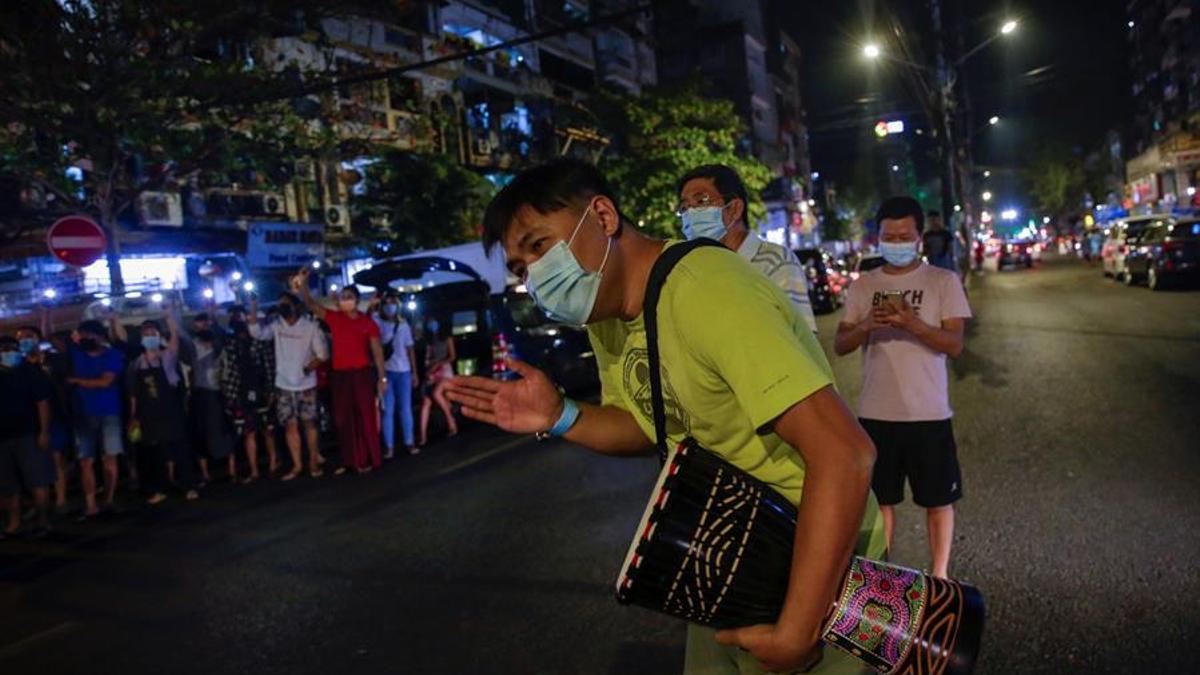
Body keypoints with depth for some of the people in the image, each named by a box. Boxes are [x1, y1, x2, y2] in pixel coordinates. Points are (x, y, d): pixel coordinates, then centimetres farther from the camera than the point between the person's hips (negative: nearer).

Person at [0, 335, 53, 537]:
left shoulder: (30, 372, -3)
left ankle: (43, 520, 1)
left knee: (37, 480, -5)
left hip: (28, 435, -5)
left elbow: (42, 402, -7)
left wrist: (44, 432, -15)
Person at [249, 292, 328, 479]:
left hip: (306, 385, -3)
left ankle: (314, 462, 16)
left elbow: (323, 354, -7)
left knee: (309, 423, 5)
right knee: (290, 425, 6)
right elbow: (257, 333, -13)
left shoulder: (311, 326, -6)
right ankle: (297, 465, 14)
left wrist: (310, 366, -22)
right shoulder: (276, 326, 3)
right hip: (283, 386, 3)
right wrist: (254, 309, -20)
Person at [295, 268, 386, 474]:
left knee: (365, 416, 1)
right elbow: (311, 305, 4)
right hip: (339, 375, 3)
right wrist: (302, 283, -10)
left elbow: (377, 351, 0)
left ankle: (368, 460, 9)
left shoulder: (368, 322, 0)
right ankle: (350, 460, 17)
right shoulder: (334, 318, 7)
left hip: (362, 374, -3)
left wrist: (382, 377, -3)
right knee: (343, 419, 8)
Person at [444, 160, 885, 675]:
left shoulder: (704, 294, -30)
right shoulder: (606, 312, -2)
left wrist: (795, 633, -31)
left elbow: (845, 454, -34)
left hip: (815, 556, -7)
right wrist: (560, 419, -9)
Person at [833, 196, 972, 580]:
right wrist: (866, 325, -17)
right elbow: (839, 346, 4)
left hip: (928, 414, -2)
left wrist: (912, 322, -24)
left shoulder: (943, 281, 0)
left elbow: (954, 345, -7)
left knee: (938, 500, 9)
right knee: (880, 499, 12)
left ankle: (939, 577, 26)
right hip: (875, 414, 2)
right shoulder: (863, 285, 6)